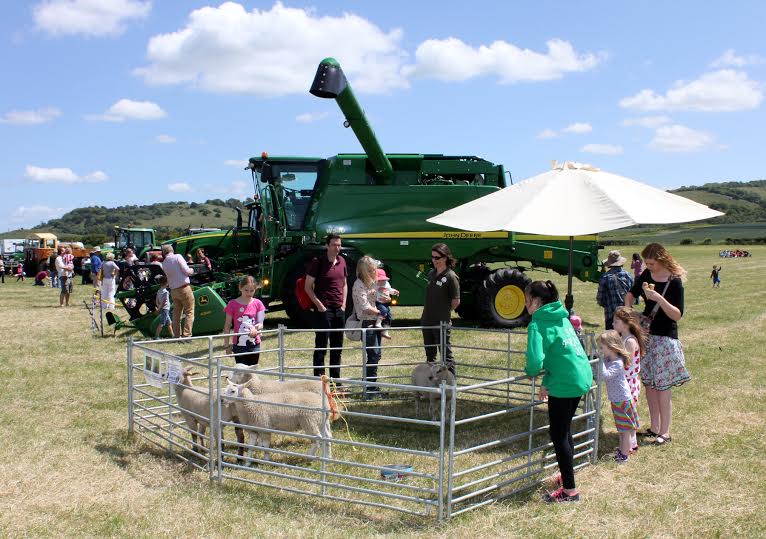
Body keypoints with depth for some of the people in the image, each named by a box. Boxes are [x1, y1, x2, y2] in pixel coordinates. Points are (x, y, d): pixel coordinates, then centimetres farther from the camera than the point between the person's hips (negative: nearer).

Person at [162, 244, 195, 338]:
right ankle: (186, 335, -8)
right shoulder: (178, 257, -6)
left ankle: (177, 336, 13)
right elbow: (186, 271, -13)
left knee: (176, 314, 13)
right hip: (184, 288, -5)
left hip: (173, 291, 5)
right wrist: (191, 271, 8)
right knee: (189, 312, 1)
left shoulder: (164, 264, 8)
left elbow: (168, 276, 11)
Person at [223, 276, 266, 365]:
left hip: (254, 345, 2)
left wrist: (255, 328, -26)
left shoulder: (258, 304, 0)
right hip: (239, 345, -2)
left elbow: (260, 324, -2)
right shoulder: (233, 304, -5)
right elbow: (227, 326, 0)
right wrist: (227, 345, -2)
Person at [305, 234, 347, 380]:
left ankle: (335, 378, 21)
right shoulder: (318, 262, -8)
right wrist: (319, 305, -13)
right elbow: (308, 287, -7)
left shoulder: (342, 261, 10)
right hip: (324, 309, -6)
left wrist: (344, 304, 7)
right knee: (321, 346, -2)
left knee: (337, 346, 12)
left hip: (339, 309, 6)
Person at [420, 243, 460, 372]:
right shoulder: (431, 274, 8)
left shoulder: (451, 277, -14)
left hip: (442, 322, -7)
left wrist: (444, 312, 1)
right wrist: (425, 314, 10)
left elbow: (456, 301, -11)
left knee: (446, 354, 1)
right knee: (430, 354, 18)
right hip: (427, 321, 8)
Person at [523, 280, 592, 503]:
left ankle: (570, 490, 9)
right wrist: (548, 381, 17)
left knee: (558, 435, 3)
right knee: (564, 430, 22)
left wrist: (530, 371, -2)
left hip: (564, 384, -9)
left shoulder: (538, 324, -13)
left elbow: (536, 360, -25)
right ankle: (567, 476, 34)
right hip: (582, 378, 9)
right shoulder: (562, 317, 13)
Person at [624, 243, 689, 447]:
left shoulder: (674, 282, -15)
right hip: (646, 334, 6)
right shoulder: (647, 275, 2)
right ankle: (654, 427, 22)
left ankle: (665, 432, 9)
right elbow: (632, 293, 19)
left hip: (665, 338, -6)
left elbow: (677, 315, -18)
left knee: (663, 387, -2)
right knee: (649, 384, 11)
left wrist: (659, 298, -29)